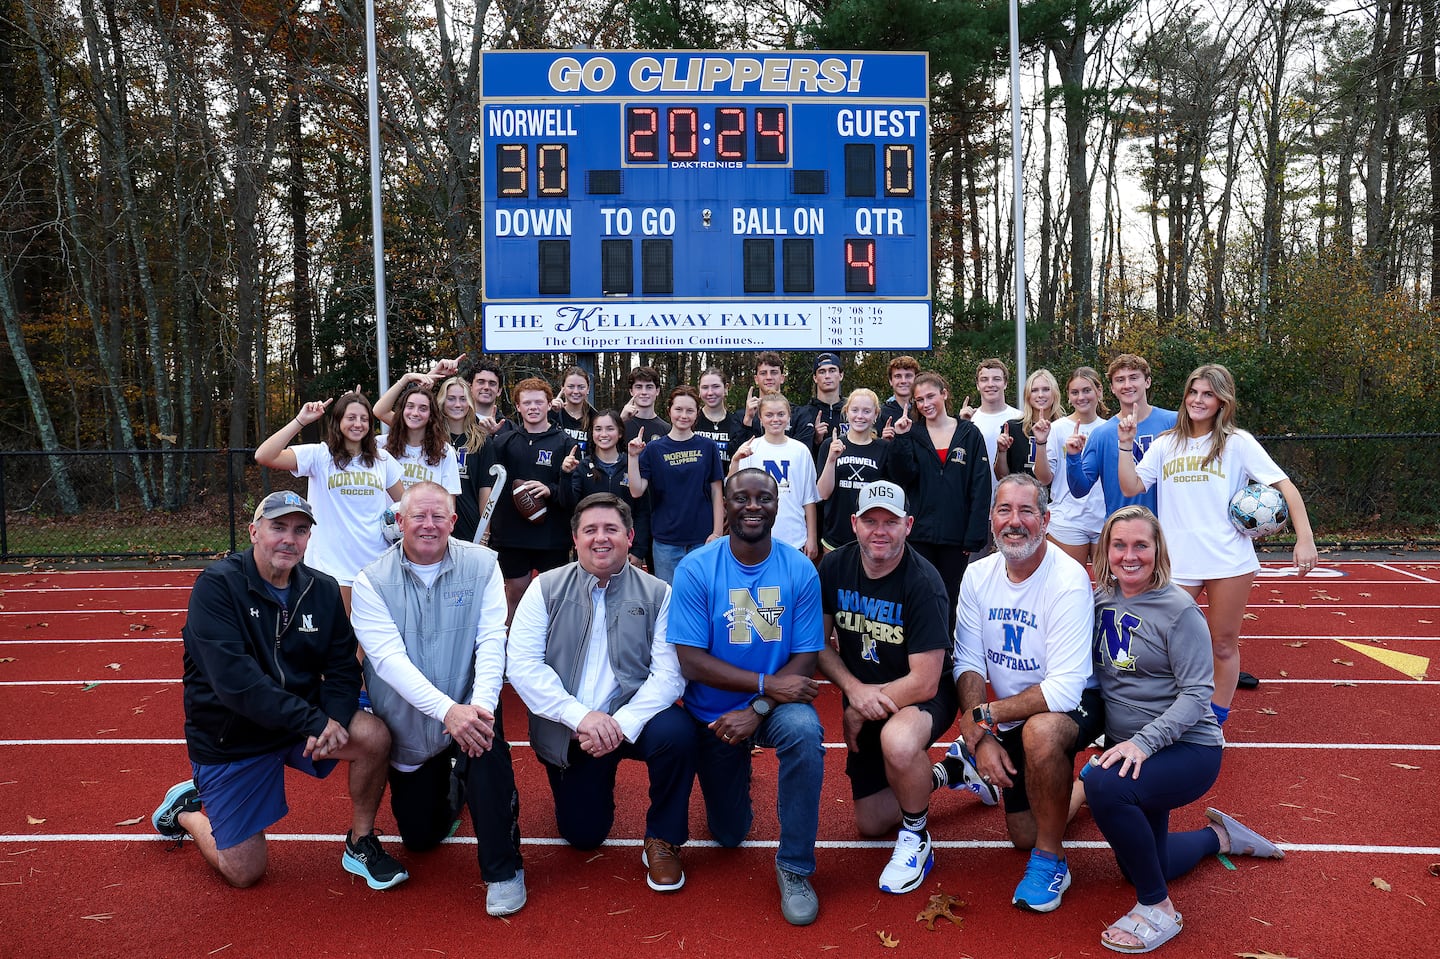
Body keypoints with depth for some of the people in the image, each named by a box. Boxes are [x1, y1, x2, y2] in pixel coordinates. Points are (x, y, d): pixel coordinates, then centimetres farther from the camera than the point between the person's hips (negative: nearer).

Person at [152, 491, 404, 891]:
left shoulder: (322, 589, -3)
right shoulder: (217, 586, -18)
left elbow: (343, 667, -4)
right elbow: (235, 681, -28)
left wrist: (334, 718, -25)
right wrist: (312, 722, -31)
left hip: (305, 718, 4)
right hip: (229, 738, -3)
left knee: (375, 737, -24)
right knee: (245, 873, 3)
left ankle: (360, 843, 0)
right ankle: (186, 809, 33)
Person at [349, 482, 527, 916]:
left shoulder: (481, 565, -8)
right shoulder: (372, 582, -10)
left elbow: (492, 640, -16)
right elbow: (388, 657, -21)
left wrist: (481, 705, -33)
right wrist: (447, 710, -34)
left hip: (469, 707, -1)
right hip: (407, 726, 2)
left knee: (488, 743, -35)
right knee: (420, 837, 9)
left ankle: (503, 869, -14)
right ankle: (447, 789, 45)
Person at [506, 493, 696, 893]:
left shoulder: (657, 594, -3)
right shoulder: (546, 588, -1)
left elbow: (669, 673, -12)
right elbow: (522, 664, -11)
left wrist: (621, 724, -27)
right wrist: (581, 716, -22)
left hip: (632, 721, -1)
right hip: (567, 732, 1)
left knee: (677, 731, -31)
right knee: (583, 834, 1)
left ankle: (663, 840, -6)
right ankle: (598, 782, 37)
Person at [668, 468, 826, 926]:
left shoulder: (800, 570, -11)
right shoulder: (695, 569, -14)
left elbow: (805, 660, -11)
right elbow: (691, 661, -18)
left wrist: (758, 709, -26)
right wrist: (767, 684, -26)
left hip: (777, 701, 0)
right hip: (715, 713, 0)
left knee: (805, 732, -35)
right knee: (729, 834, 10)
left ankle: (795, 867, -14)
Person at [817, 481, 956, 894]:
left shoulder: (923, 582, -26)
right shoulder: (834, 567, -11)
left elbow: (924, 682, -26)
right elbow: (819, 642, -2)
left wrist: (858, 712, -17)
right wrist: (855, 689, -20)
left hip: (922, 697, -5)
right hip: (864, 700, 6)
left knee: (898, 742, -41)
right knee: (871, 824, 12)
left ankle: (916, 838, -11)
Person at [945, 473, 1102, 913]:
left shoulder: (1068, 580, -26)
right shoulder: (979, 575, -8)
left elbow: (1064, 690, -31)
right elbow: (968, 662, -9)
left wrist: (982, 714, -26)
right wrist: (981, 737, -22)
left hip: (1074, 703, -5)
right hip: (1012, 712, 5)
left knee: (1040, 731, -39)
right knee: (1023, 836, 9)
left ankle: (1050, 858, -15)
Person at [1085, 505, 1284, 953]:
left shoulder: (1178, 609, -16)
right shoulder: (1100, 600, 0)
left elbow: (1197, 693, -19)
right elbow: (1095, 676, 9)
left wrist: (1144, 741, -31)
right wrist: (1116, 743, -6)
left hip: (1187, 749, -7)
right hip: (1128, 747, 7)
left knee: (1104, 785, -36)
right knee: (1139, 868, 18)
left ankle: (1157, 909, -15)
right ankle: (1219, 836, 46)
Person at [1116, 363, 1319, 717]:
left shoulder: (1237, 442, 2)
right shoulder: (1165, 445, 10)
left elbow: (1285, 485, -2)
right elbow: (1131, 487, 3)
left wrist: (1305, 538, -11)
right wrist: (1126, 445, -5)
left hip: (1229, 562, -2)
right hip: (1176, 564, 2)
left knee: (1224, 645, 6)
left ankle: (1214, 723, 20)